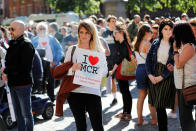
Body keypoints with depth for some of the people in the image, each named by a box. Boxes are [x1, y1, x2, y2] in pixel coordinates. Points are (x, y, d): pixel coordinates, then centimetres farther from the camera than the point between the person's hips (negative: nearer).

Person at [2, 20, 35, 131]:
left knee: (26, 113, -1)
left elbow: (24, 67, -18)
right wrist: (6, 73, -1)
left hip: (23, 84, -8)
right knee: (18, 113, 14)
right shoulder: (13, 44, 14)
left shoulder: (26, 44, -12)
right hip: (13, 83, 8)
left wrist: (6, 71, -10)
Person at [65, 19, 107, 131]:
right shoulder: (72, 49, 6)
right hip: (75, 92, 1)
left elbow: (105, 71, 3)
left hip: (93, 91, -1)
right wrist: (72, 69, -17)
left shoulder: (98, 51, 6)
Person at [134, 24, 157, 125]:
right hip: (146, 69, -7)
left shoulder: (137, 44, 11)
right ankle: (154, 119, 5)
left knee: (141, 95, 11)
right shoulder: (147, 44, -14)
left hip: (139, 68, 8)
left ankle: (140, 119, 12)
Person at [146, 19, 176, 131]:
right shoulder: (156, 43, 9)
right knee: (157, 106, 4)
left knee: (160, 106, -6)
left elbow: (174, 64, -9)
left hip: (166, 78, -4)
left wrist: (161, 77, -12)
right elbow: (149, 59, 8)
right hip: (153, 76, 4)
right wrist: (150, 74, -4)